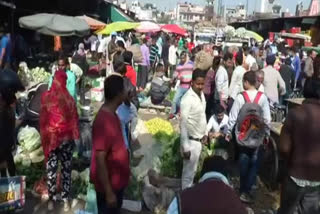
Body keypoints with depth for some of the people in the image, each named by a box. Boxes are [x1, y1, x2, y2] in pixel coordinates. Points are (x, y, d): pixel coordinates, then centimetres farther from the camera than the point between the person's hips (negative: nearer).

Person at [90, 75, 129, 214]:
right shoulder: (103, 121, -29)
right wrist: (108, 192, -23)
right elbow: (100, 160, -27)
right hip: (108, 184, -9)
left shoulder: (111, 114, 1)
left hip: (117, 180, 9)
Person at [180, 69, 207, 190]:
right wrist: (185, 147, -23)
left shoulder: (201, 94, 4)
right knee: (188, 172, 4)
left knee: (192, 171, 21)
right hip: (191, 141, -8)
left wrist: (205, 133, 14)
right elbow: (183, 124, -23)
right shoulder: (187, 99, -22)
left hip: (199, 140, 8)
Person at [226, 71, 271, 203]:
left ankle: (243, 189, 28)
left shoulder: (240, 97, -12)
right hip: (257, 136, 0)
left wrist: (228, 132, 2)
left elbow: (233, 117, -10)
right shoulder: (262, 97, -8)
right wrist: (267, 133, 7)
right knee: (254, 164, 12)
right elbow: (267, 118, -6)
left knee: (243, 163, 16)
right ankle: (246, 191, 9)